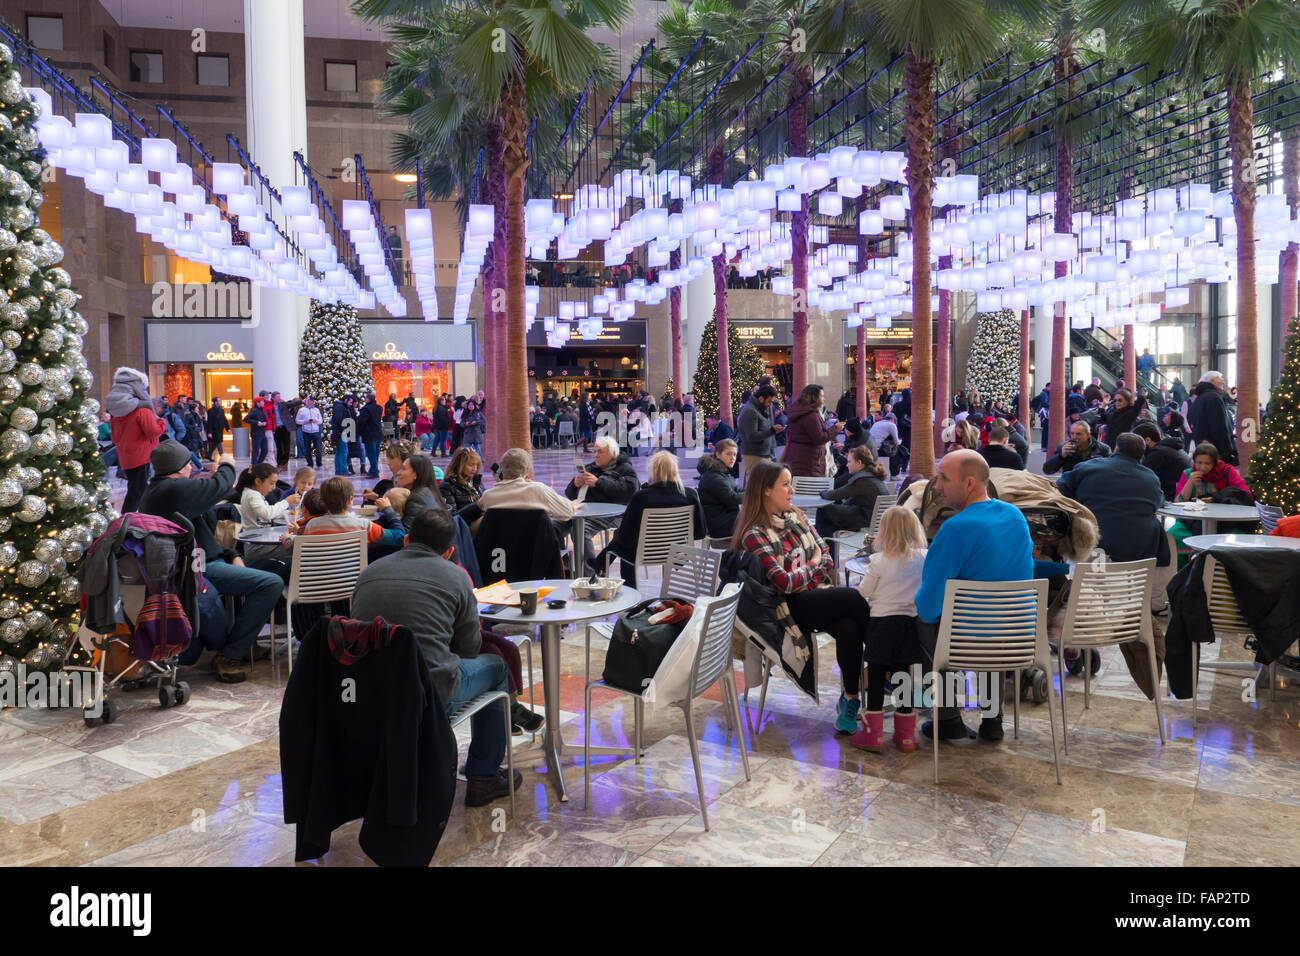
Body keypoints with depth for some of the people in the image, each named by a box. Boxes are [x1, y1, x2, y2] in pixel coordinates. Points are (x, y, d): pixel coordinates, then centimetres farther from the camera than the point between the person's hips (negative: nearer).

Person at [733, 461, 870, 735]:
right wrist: (812, 564, 0)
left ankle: (850, 698, -9)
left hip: (817, 594, 6)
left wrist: (799, 574, -7)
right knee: (855, 597, -25)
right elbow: (783, 582, -16)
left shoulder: (796, 516, 12)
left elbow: (827, 557, 12)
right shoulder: (754, 535, -10)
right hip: (791, 607, -6)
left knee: (849, 629, -27)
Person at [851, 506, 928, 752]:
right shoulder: (924, 558, -3)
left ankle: (873, 734, 11)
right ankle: (906, 735, 21)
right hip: (910, 623, 3)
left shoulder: (879, 561, -11)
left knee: (876, 677, 6)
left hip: (882, 622, -3)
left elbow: (863, 592, -5)